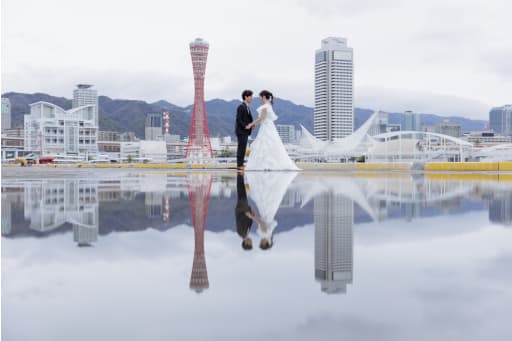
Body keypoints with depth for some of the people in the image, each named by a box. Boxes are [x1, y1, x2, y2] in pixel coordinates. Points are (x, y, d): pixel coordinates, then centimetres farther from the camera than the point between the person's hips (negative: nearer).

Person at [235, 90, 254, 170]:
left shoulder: (247, 107, 16)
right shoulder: (241, 107, -14)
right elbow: (238, 119, -17)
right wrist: (245, 126, -20)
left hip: (245, 131, 10)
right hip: (241, 131, -10)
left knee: (243, 148, 10)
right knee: (241, 147, -8)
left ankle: (240, 164, 14)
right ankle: (239, 165, -6)